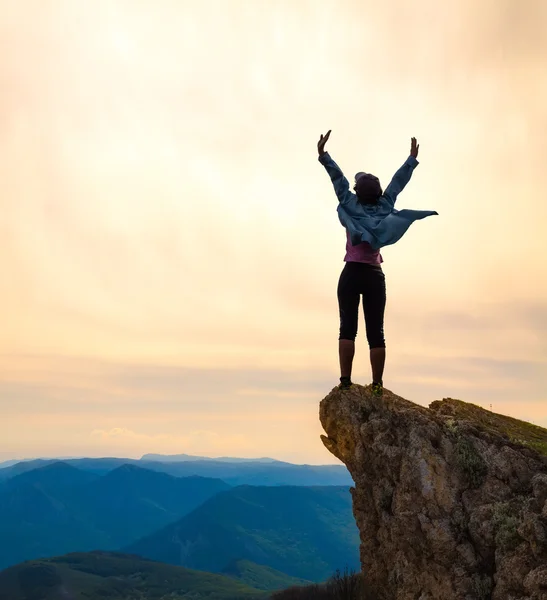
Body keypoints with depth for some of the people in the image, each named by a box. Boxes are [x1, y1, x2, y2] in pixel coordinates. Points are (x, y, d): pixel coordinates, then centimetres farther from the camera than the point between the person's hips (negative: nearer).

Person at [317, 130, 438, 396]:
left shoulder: (351, 205, 0)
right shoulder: (383, 207, 6)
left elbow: (338, 178, -4)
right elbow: (398, 181, 12)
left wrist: (323, 155, -5)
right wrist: (413, 158, 20)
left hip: (351, 274, -2)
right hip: (375, 276, 2)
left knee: (347, 329, -6)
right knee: (376, 333, 0)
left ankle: (345, 381, -15)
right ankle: (377, 384, -4)